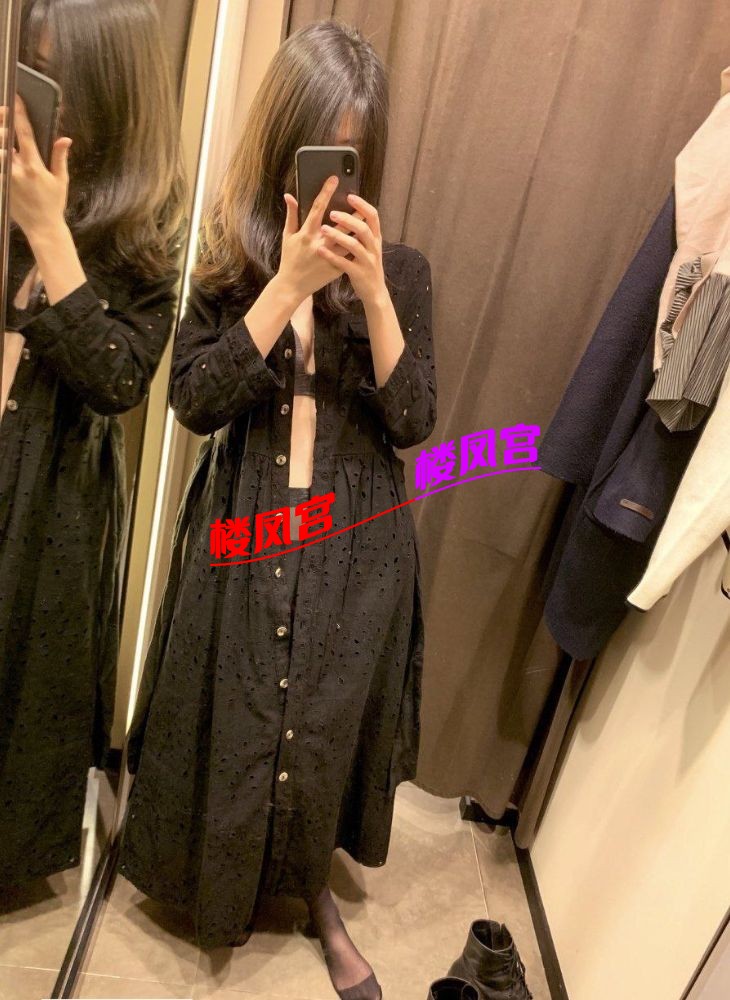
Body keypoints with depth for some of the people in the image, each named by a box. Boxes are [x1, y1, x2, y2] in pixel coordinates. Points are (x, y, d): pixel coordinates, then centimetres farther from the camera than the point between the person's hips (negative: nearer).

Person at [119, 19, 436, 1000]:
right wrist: (288, 282, -17)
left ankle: (315, 891, 43)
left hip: (353, 543, 1)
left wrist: (372, 289, -16)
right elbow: (194, 401, -10)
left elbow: (412, 421, -6)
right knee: (229, 723, 13)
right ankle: (216, 877, 45)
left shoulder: (400, 268, 2)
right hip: (243, 537, 0)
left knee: (327, 727, 14)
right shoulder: (229, 258, 1)